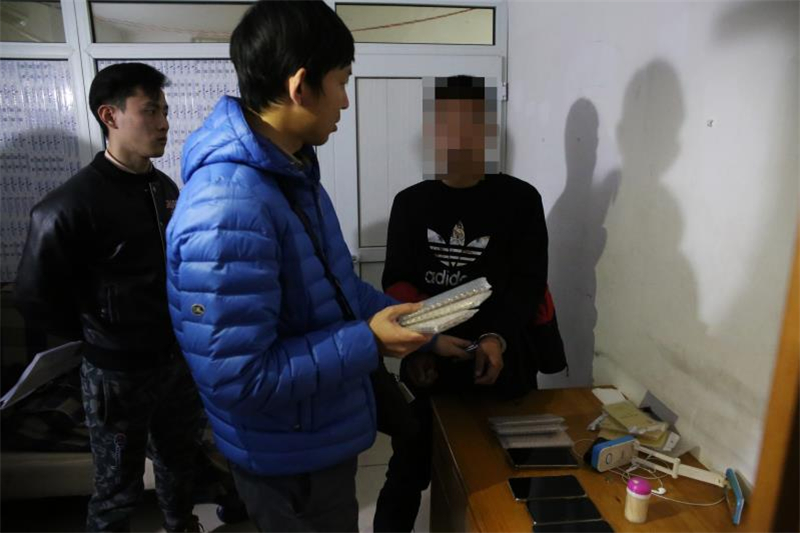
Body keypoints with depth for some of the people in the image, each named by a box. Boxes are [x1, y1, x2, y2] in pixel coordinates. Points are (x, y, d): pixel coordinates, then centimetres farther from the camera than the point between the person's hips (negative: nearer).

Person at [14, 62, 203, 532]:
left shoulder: (166, 188, 1)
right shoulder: (71, 205, -20)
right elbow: (36, 299, -13)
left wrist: (178, 330, 6)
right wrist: (100, 338, -4)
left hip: (179, 359, 6)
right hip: (118, 372, -6)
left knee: (180, 459, 25)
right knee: (119, 487, 14)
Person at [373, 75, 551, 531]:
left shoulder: (520, 199, -2)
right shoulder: (411, 203, 5)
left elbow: (529, 284, -6)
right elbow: (396, 284, 3)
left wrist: (498, 339, -24)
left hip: (501, 366, -1)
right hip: (426, 364, 2)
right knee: (406, 475, 11)